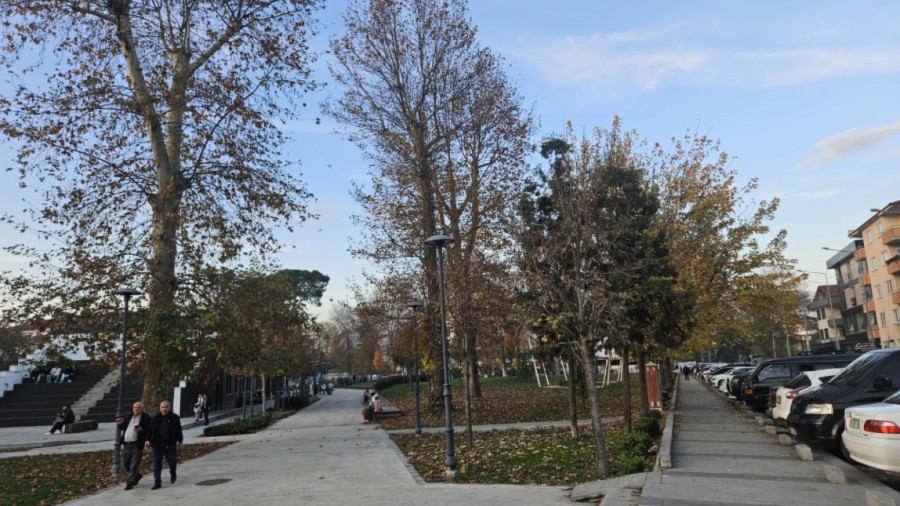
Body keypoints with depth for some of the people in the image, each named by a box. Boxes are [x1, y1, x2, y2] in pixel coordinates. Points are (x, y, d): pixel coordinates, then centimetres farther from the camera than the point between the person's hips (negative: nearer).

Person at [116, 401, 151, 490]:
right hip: (126, 444, 6)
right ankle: (137, 476, 36)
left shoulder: (146, 418, -4)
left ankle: (130, 483, 7)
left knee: (134, 465, -3)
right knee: (126, 463, 15)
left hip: (137, 444, -6)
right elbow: (123, 428, 19)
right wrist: (120, 424, -3)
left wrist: (141, 430, -26)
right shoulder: (128, 416, 12)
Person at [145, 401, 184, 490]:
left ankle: (173, 473, 39)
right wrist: (148, 440, -2)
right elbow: (150, 430, 10)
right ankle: (157, 483, 10)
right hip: (157, 445, 2)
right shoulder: (156, 418, 7)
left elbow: (179, 431, 5)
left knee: (172, 462, 8)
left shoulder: (175, 418, 1)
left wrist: (180, 441, 5)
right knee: (157, 465, 2)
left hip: (170, 446, -2)